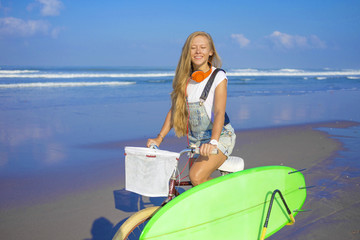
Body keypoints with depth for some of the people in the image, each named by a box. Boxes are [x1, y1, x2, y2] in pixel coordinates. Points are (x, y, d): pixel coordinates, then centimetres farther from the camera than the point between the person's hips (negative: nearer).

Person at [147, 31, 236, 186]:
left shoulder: (218, 77, -11)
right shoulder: (184, 79, 4)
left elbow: (219, 113, -23)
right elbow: (174, 110, 9)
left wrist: (213, 142, -38)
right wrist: (159, 138, 1)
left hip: (220, 137, -6)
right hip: (195, 139, 6)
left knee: (196, 176, -24)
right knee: (204, 183, 10)